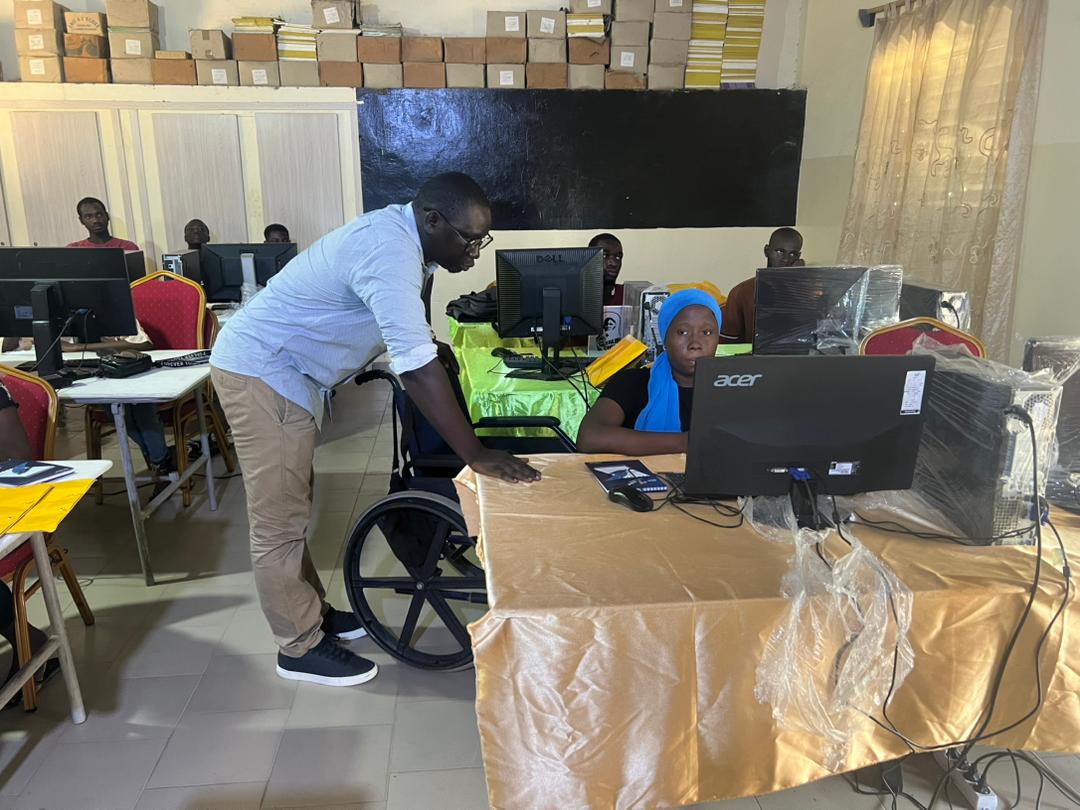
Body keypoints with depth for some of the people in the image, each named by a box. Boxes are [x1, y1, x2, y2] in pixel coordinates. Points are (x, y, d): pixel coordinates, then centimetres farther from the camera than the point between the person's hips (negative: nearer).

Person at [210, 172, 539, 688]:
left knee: (291, 508, 18)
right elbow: (416, 370, -35)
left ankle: (311, 612, 32)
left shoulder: (406, 237, 2)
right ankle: (300, 647, 13)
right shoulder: (390, 251, -28)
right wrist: (477, 456, -33)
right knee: (280, 523, 0)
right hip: (260, 373, -10)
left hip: (286, 372, 10)